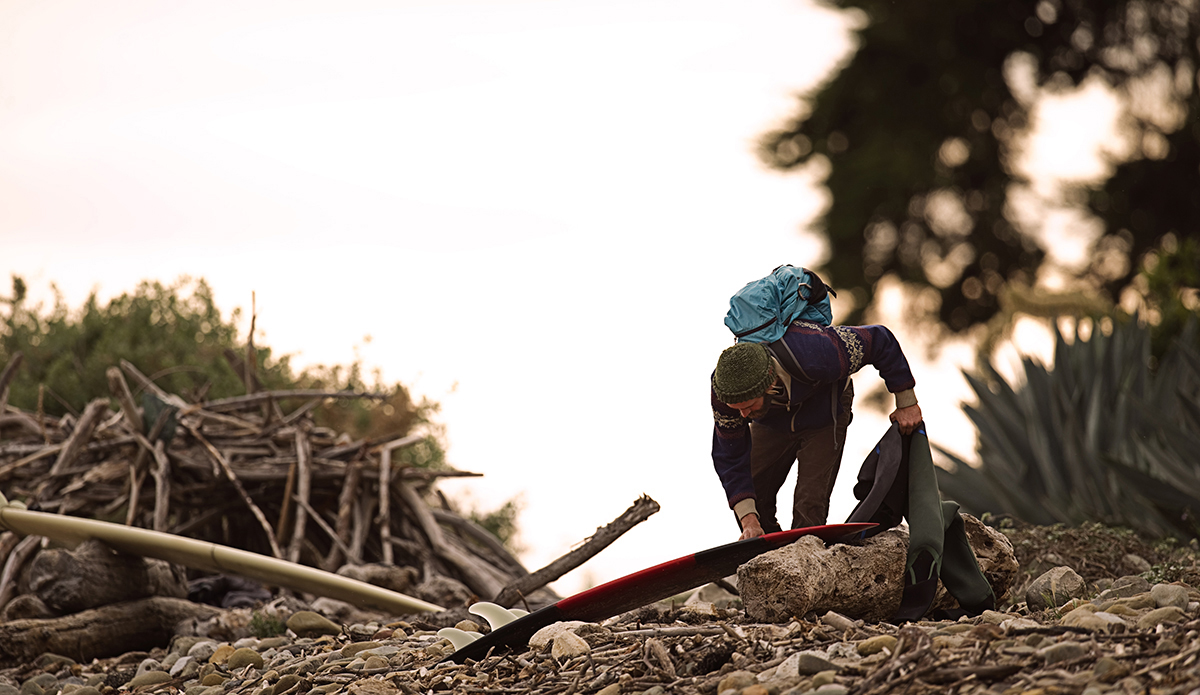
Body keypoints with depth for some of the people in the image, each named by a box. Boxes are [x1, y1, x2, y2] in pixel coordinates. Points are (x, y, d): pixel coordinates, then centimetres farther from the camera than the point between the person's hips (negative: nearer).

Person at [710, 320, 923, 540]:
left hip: (825, 413, -3)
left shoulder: (813, 357, -45)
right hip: (772, 424, 3)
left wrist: (906, 403, -18)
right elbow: (730, 456, -23)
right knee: (751, 501, -3)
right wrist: (748, 520, -32)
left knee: (809, 507, -16)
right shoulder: (725, 388, -35)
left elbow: (879, 340, -29)